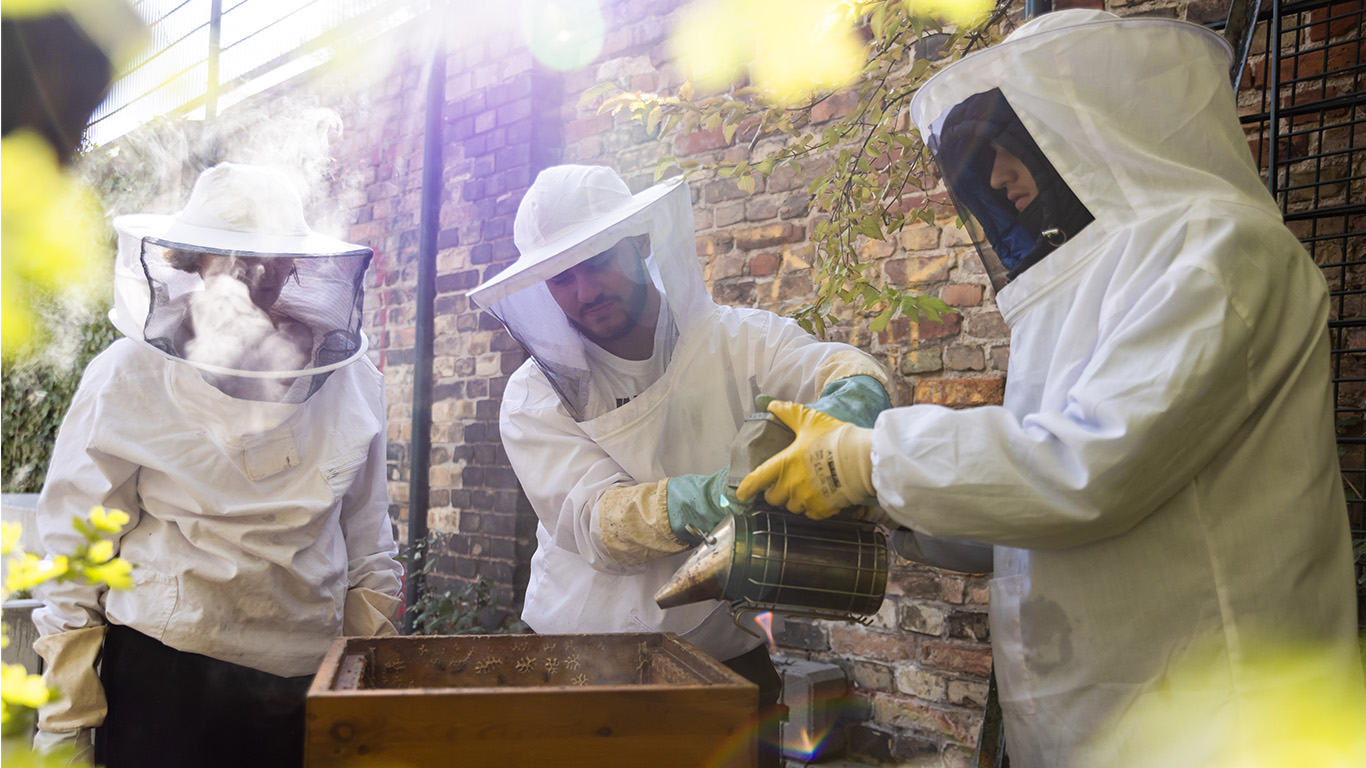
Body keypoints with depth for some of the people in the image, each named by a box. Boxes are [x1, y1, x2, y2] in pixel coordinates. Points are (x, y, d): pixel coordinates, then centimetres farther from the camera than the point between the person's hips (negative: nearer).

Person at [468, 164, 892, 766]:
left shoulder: (736, 339, -4)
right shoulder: (535, 397, -6)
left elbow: (831, 364, -22)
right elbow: (593, 522, -20)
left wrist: (847, 401, -46)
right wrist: (714, 497, -39)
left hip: (734, 649, 1)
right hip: (589, 664, 0)